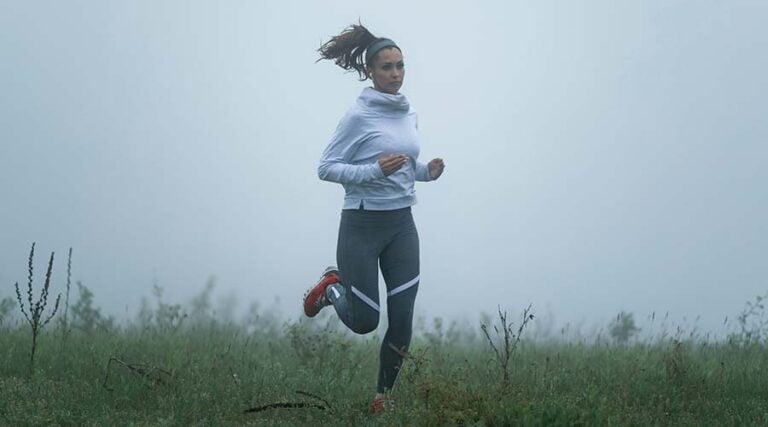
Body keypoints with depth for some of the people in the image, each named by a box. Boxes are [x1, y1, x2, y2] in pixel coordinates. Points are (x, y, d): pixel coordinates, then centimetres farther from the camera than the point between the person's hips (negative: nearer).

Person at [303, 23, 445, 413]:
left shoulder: (409, 114, 9)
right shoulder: (359, 115, -12)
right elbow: (326, 168, -12)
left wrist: (426, 172, 1)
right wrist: (375, 170, -24)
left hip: (402, 224, 6)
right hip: (363, 224, -6)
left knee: (402, 320, 0)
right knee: (364, 321, 1)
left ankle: (384, 396, 16)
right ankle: (332, 288, 32)